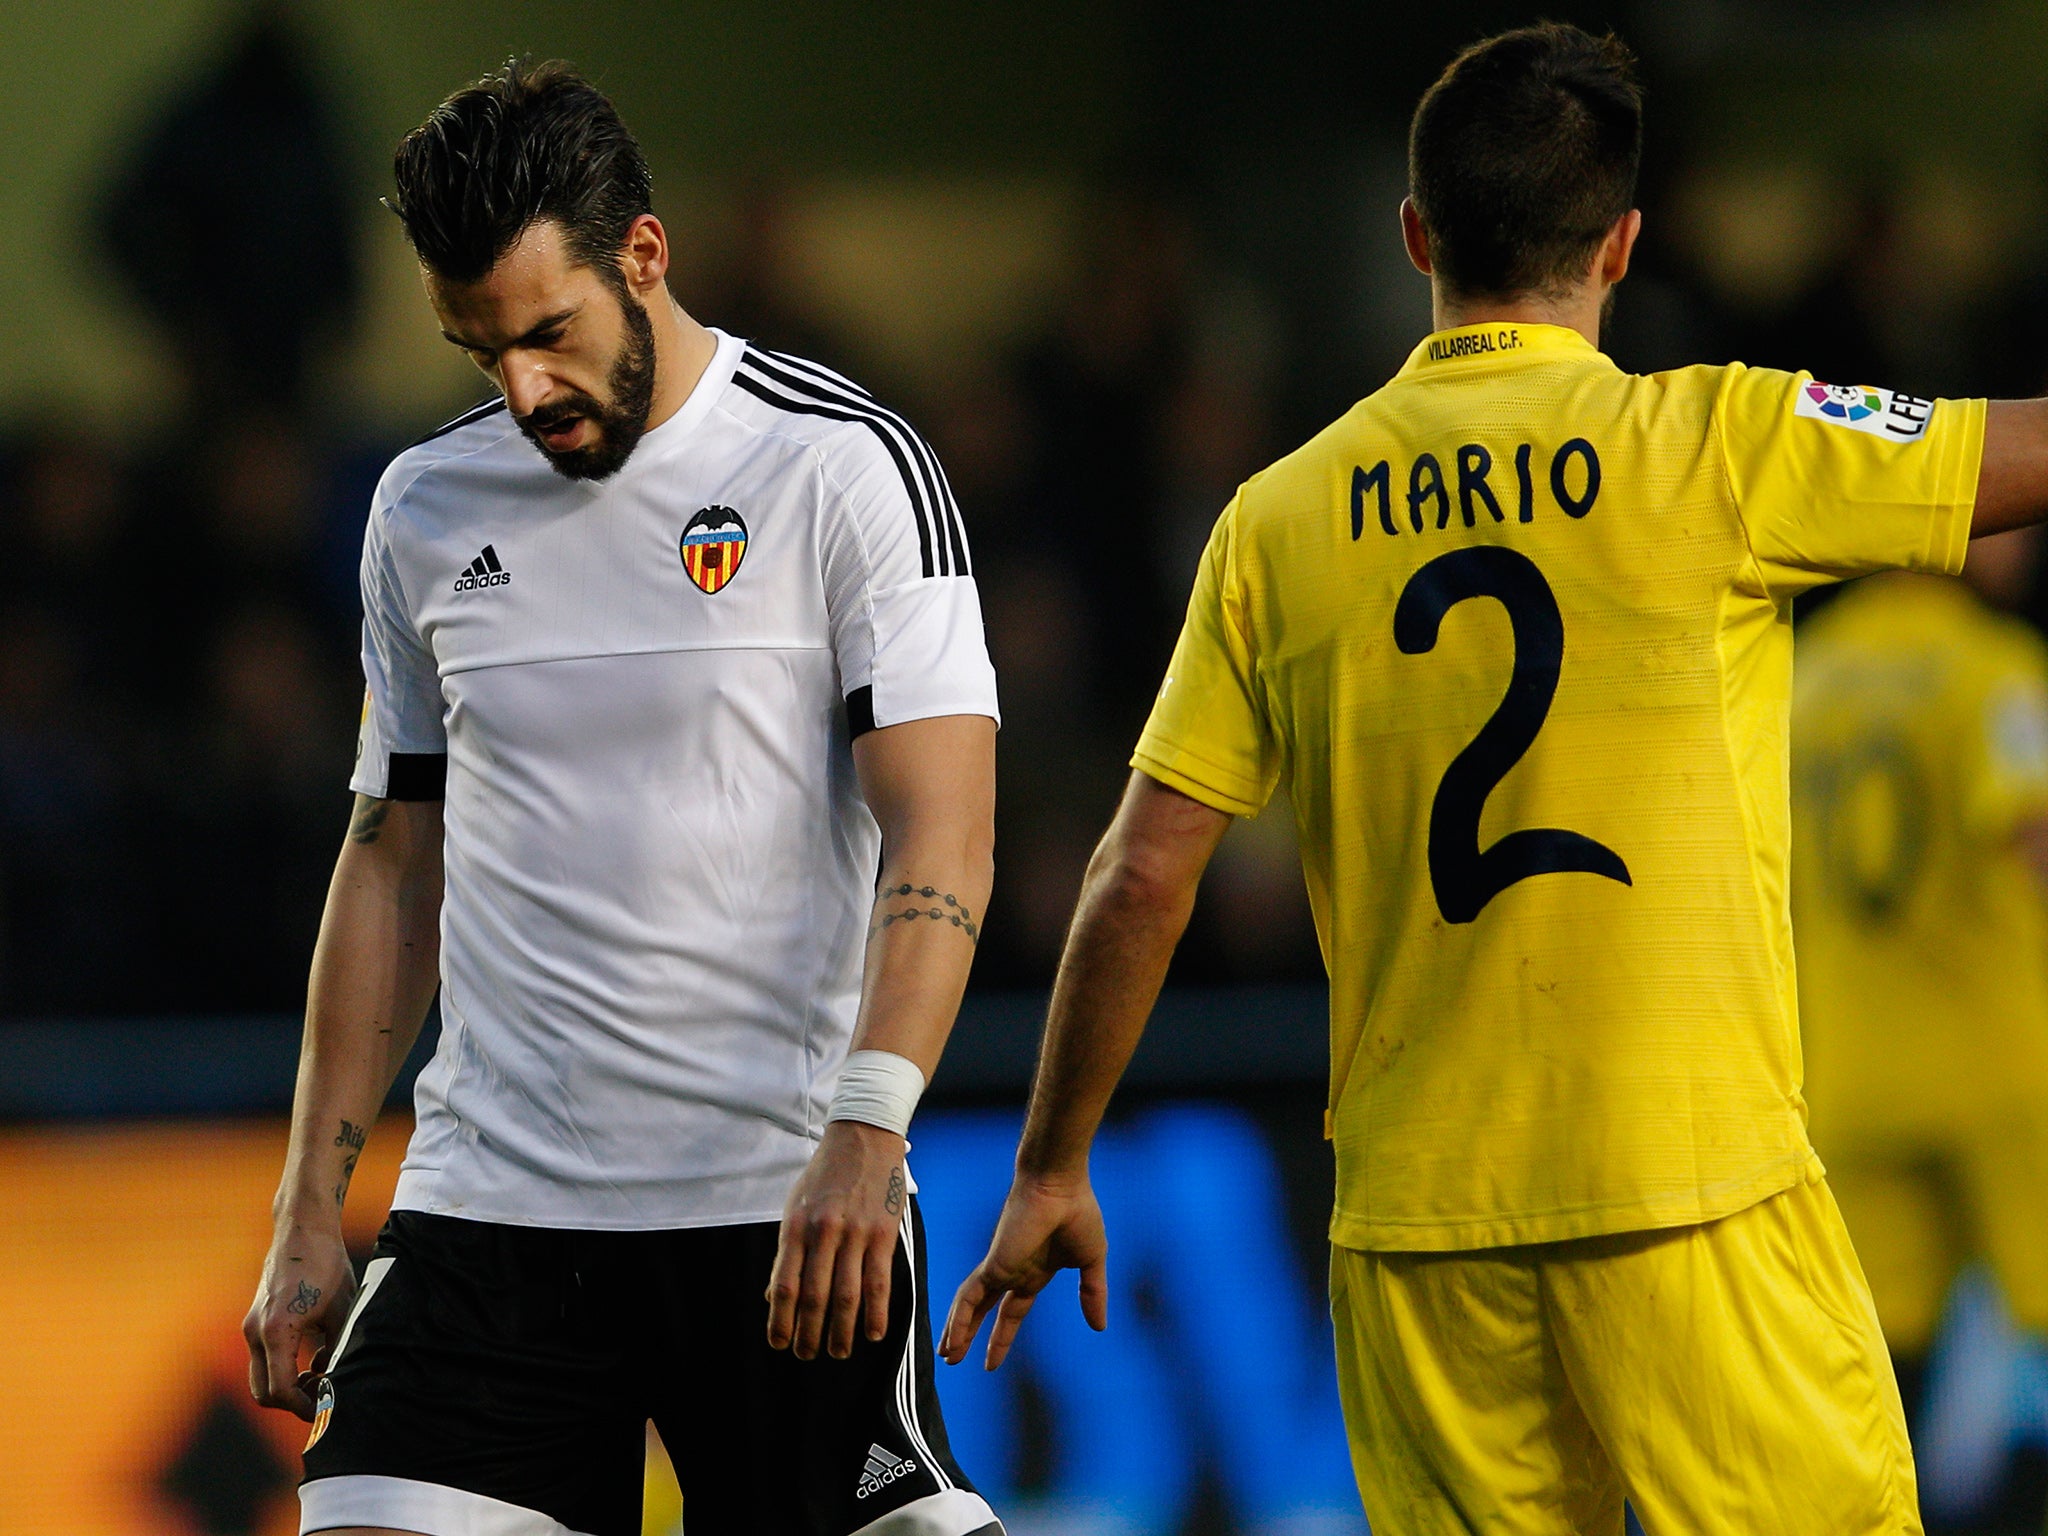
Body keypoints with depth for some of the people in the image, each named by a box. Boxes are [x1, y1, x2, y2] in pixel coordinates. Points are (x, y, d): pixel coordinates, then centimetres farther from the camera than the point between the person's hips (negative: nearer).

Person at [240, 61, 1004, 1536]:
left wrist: (864, 1133, -26)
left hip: (786, 1203, -4)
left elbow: (942, 842, -11)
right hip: (488, 1198, 4)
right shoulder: (426, 510, 11)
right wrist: (309, 1217, 12)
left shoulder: (847, 469, -5)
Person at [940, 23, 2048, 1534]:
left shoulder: (1283, 519, 5)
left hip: (1414, 1216, 4)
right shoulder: (1714, 447, -6)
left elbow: (1138, 878, 5)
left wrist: (1051, 1170, 14)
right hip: (1687, 1183, -4)